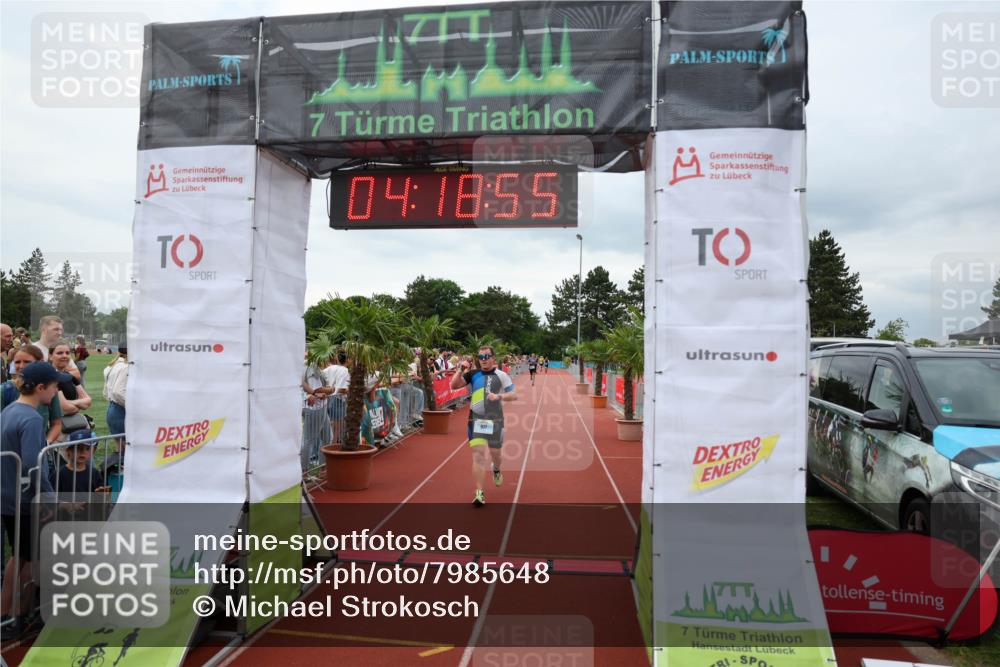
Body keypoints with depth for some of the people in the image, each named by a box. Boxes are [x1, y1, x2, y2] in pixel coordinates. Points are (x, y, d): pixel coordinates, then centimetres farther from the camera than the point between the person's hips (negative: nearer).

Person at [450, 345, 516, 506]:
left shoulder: (501, 375, 0)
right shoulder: (473, 374, 5)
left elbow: (514, 395, -4)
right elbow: (454, 386, 0)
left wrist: (499, 396, -21)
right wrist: (461, 371, -15)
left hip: (495, 419, 0)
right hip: (476, 419, 0)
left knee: (495, 452, 12)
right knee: (478, 454, -10)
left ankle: (496, 469, 50)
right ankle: (479, 493, -7)